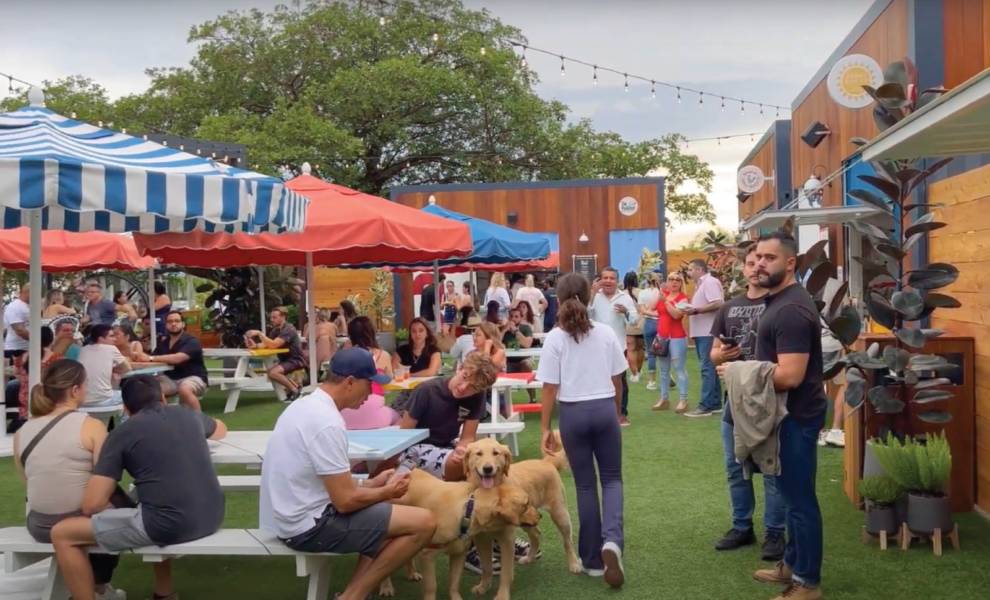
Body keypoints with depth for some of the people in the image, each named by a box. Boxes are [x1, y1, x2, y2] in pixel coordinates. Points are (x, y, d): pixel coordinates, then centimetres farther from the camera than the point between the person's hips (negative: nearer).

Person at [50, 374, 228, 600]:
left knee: (62, 534, 7)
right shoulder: (189, 415, 15)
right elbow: (221, 430, 40)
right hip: (212, 517, 6)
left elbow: (92, 505, 0)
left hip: (169, 524, -6)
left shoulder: (122, 433, 2)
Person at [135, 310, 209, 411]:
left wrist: (151, 358, -32)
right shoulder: (163, 341, 11)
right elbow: (157, 359, 1)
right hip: (170, 379, 6)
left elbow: (177, 358, -29)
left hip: (193, 377, -6)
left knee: (184, 390, -38)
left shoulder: (192, 342, -13)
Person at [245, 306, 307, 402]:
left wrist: (259, 333, -31)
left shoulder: (288, 330, -20)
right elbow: (265, 344, -2)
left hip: (296, 360, -10)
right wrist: (255, 345, -22)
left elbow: (273, 344, -31)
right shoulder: (275, 330, 10)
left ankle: (294, 390, -8)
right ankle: (294, 386, 22)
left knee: (272, 373, -26)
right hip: (286, 359, 10)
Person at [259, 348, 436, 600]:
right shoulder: (327, 422, -23)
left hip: (292, 516, 10)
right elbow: (346, 501, -21)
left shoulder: (306, 405, 8)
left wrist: (371, 483, 13)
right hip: (310, 525, -10)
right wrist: (387, 492, -4)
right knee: (423, 522, -11)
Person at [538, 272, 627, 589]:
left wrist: (545, 427, 0)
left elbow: (550, 387, -8)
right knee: (612, 478, 14)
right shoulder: (607, 333, -2)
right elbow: (617, 379, 6)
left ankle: (593, 559, 16)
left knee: (585, 484, 11)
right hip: (604, 409, 1)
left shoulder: (555, 338, -8)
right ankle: (611, 540, -11)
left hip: (573, 412, -1)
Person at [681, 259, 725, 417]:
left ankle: (706, 405, -10)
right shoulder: (701, 284, 20)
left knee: (707, 368, -10)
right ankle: (715, 403, 16)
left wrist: (695, 310, -20)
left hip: (708, 333, -11)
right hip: (702, 332, 11)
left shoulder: (710, 282, -11)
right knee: (710, 368, 12)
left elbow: (717, 304, -22)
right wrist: (691, 310, 9)